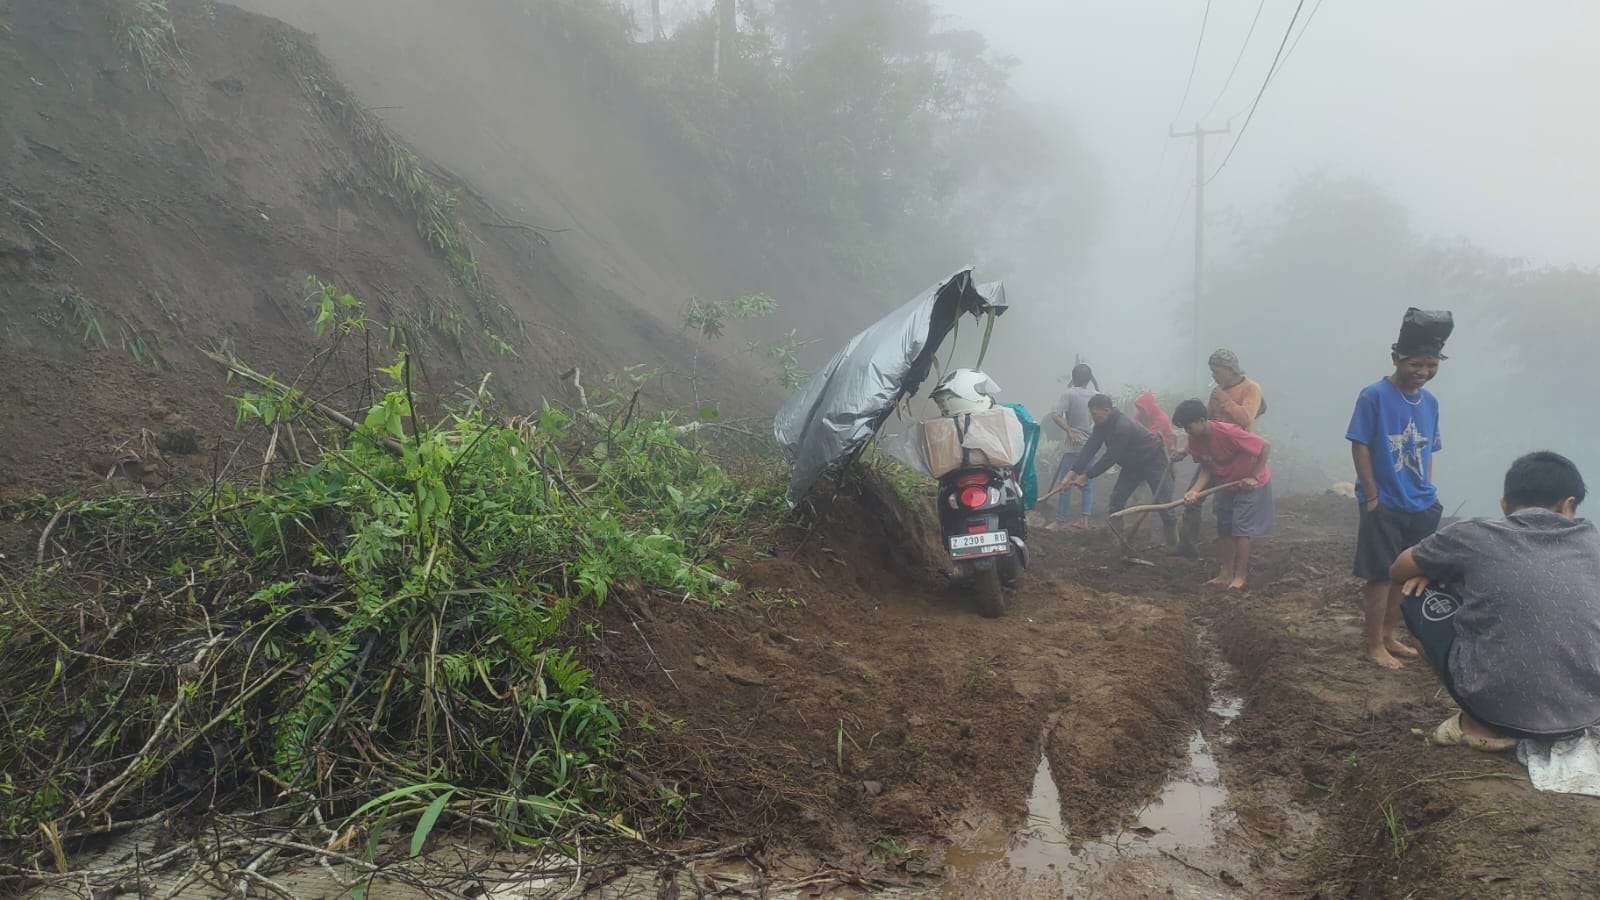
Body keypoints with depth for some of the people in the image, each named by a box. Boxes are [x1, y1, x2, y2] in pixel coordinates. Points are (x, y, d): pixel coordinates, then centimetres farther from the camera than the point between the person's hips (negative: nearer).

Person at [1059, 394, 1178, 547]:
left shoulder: (1123, 426, -34)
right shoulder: (1101, 426, -8)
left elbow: (1111, 457, -32)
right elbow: (1089, 449, -12)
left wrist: (1087, 476, -26)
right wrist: (1073, 473, -21)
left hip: (1153, 461, -8)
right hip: (1132, 464, 8)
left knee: (1162, 501, -10)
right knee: (1116, 498, -2)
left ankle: (1174, 544, 3)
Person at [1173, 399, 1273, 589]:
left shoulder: (1228, 432, -33)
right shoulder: (1195, 441, -11)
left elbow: (1266, 446, -26)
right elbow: (1206, 470, -7)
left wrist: (1253, 477, -24)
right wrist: (1195, 491, -25)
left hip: (1250, 482, -7)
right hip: (1226, 483, 7)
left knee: (1241, 528, -10)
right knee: (1224, 528, 6)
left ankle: (1239, 577, -3)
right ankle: (1226, 574, 13)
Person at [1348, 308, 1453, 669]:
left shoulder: (1430, 402, 6)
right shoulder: (1374, 396, -13)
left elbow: (1428, 452, 15)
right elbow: (1361, 447, -13)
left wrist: (1427, 492, 8)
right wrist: (1372, 497, -13)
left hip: (1421, 508, 6)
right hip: (1385, 508, -6)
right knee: (1381, 576, 0)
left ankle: (1389, 635, 30)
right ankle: (1375, 646, 12)